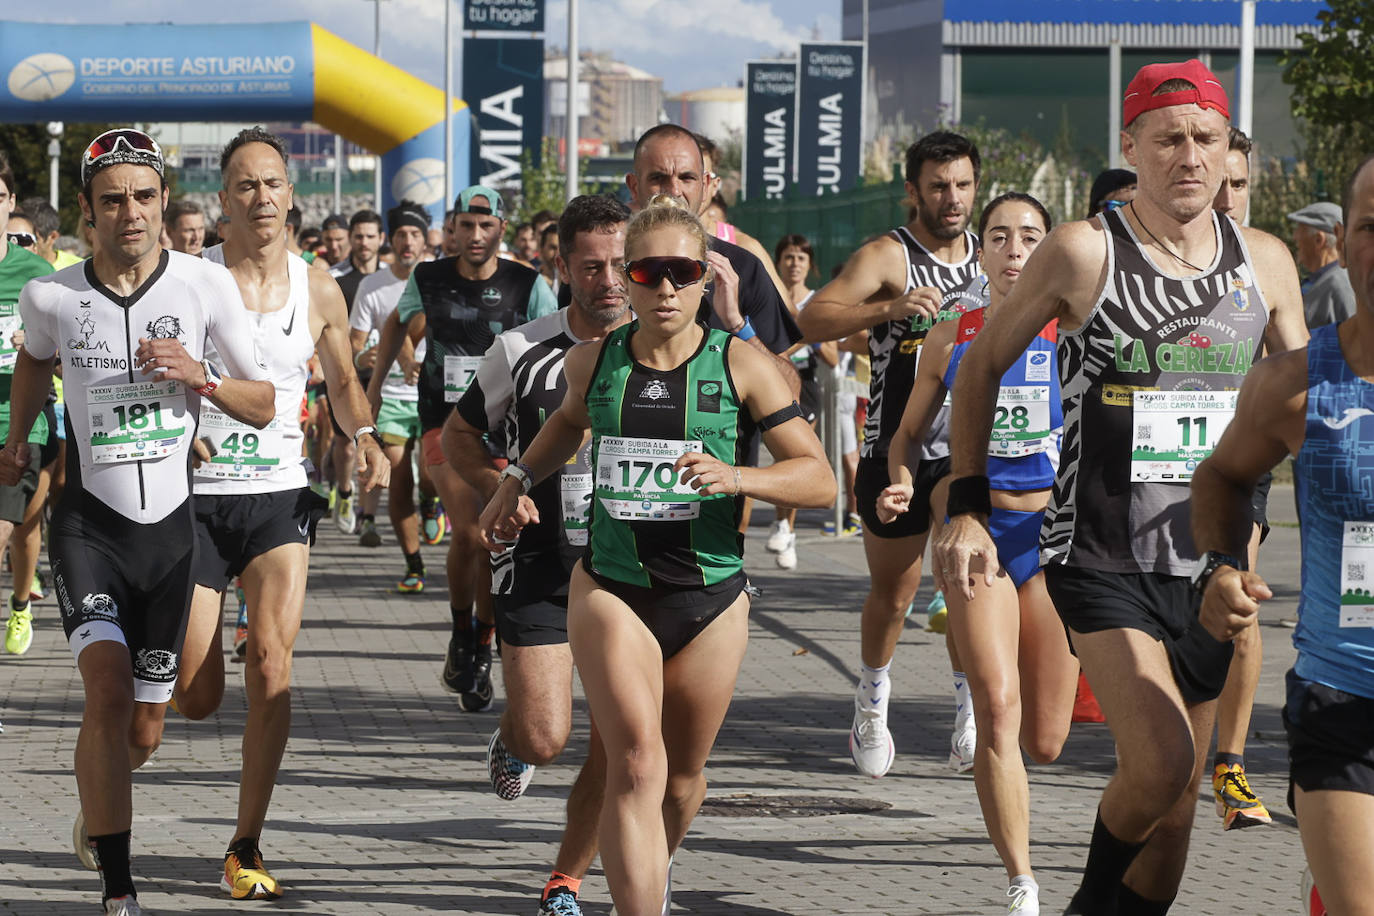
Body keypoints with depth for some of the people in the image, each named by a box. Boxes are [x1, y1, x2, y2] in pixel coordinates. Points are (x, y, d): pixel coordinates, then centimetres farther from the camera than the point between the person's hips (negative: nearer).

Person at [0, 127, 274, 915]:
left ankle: (99, 806, 45)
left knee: (144, 730, 10)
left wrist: (200, 377, -17)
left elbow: (264, 406, 0)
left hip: (171, 525, 1)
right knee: (109, 687, -23)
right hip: (89, 522, -1)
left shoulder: (207, 286, -6)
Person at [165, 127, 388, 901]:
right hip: (195, 496, -2)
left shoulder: (319, 292, 5)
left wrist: (365, 436, 1)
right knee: (196, 699, -2)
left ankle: (246, 849, -4)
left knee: (271, 667, -15)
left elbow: (343, 379, 21)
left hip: (281, 496, 2)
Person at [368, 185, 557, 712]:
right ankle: (461, 634, 5)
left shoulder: (527, 286, -4)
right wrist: (374, 387, 23)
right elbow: (397, 323, 22)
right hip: (444, 425, 0)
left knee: (493, 542, -3)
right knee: (467, 534, -18)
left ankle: (481, 655, 13)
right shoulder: (427, 279, 2)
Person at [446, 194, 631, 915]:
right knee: (544, 738, -11)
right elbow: (459, 434, 10)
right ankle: (509, 741, 28)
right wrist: (503, 494, -8)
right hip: (539, 565, -1)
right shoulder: (522, 351, -3)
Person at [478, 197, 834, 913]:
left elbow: (819, 478, -8)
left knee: (681, 776, 15)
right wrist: (519, 478, 14)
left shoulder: (740, 366, -7)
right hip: (611, 589, 0)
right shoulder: (592, 362, 1)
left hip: (710, 596, 0)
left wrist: (736, 477, -23)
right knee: (637, 766, -19)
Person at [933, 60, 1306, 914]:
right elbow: (983, 364, 4)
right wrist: (967, 506, -2)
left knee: (1174, 809, 9)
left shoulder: (1266, 261, 5)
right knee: (1160, 763, -23)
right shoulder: (1084, 251, -7)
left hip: (1207, 563, 5)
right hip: (1101, 559, -5)